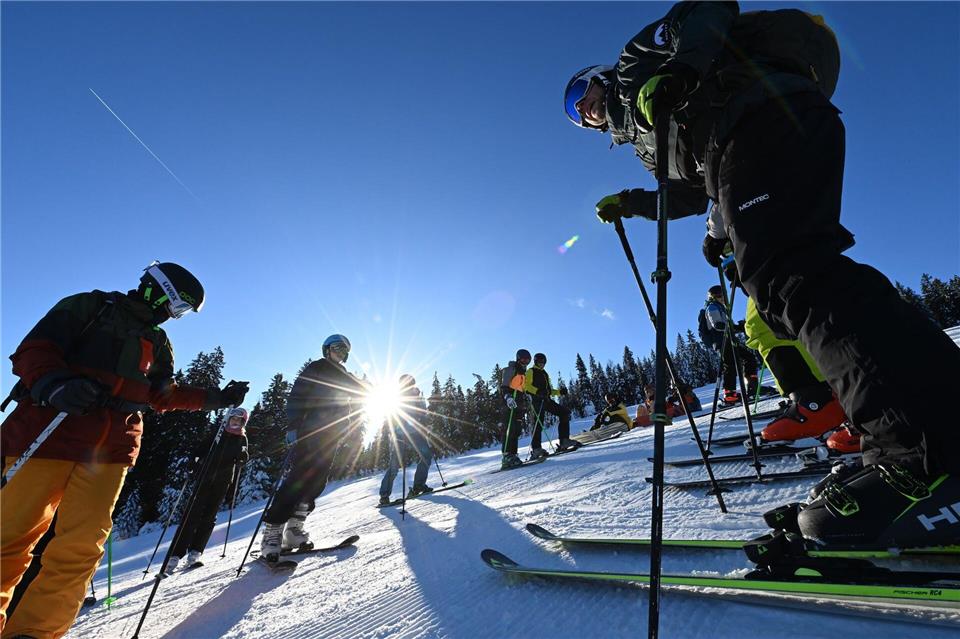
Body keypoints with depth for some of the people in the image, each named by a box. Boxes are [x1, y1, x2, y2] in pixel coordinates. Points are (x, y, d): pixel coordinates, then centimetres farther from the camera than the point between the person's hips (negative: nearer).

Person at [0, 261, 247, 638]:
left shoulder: (158, 342, 20)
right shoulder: (88, 307, 5)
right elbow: (34, 349, -5)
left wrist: (214, 398, 14)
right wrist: (54, 385, -23)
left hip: (111, 447, 4)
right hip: (49, 431, -4)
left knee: (81, 545, -5)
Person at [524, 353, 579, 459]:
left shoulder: (545, 374, 29)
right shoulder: (530, 372, 7)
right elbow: (526, 386, -8)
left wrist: (559, 392, 10)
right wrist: (537, 391, -22)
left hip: (546, 400, 7)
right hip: (537, 400, -7)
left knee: (565, 412, -3)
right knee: (538, 423, -15)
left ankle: (564, 441, -6)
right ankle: (536, 449, -15)